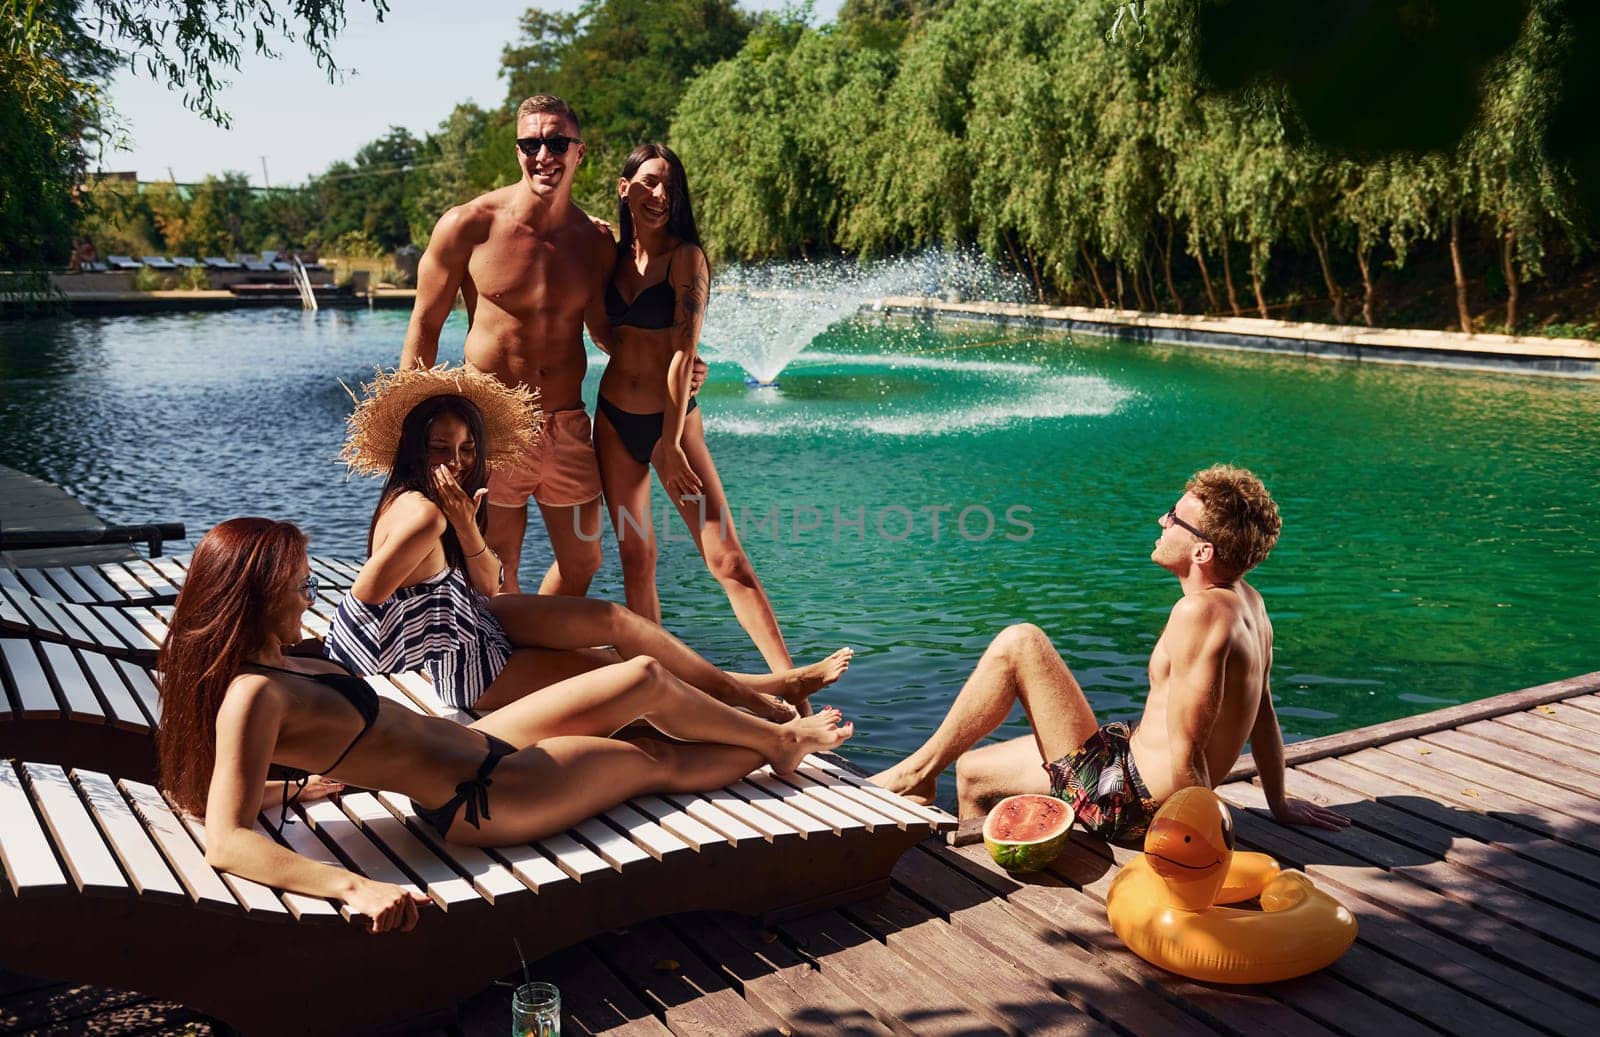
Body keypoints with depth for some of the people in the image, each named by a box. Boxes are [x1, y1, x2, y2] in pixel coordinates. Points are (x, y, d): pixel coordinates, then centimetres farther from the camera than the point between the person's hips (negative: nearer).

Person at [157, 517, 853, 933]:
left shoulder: (270, 664, 1)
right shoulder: (254, 695, -26)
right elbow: (228, 840, -36)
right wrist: (354, 888, -45)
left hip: (475, 740, 9)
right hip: (480, 800, -9)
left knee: (647, 678, 11)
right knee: (659, 760, 8)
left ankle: (776, 740, 34)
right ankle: (779, 741, 38)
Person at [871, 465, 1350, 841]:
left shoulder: (1200, 612, -26)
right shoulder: (1247, 601, 4)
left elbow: (1186, 754, -26)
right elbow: (1262, 709, 12)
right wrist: (1279, 803, 21)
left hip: (1126, 798, -10)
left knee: (1018, 643, -13)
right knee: (972, 772, 18)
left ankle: (919, 770, -1)